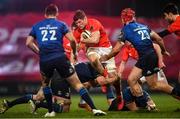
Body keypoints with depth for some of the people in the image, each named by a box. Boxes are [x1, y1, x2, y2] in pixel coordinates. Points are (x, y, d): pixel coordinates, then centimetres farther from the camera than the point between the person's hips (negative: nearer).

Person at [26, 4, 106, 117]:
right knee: (77, 84, 2)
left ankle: (51, 111, 23)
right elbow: (72, 40, 1)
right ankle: (94, 109, -8)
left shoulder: (36, 26, 17)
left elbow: (28, 43, 12)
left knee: (45, 84, 29)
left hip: (44, 60, 2)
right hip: (60, 58, -1)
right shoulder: (61, 24, 12)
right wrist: (75, 52, 18)